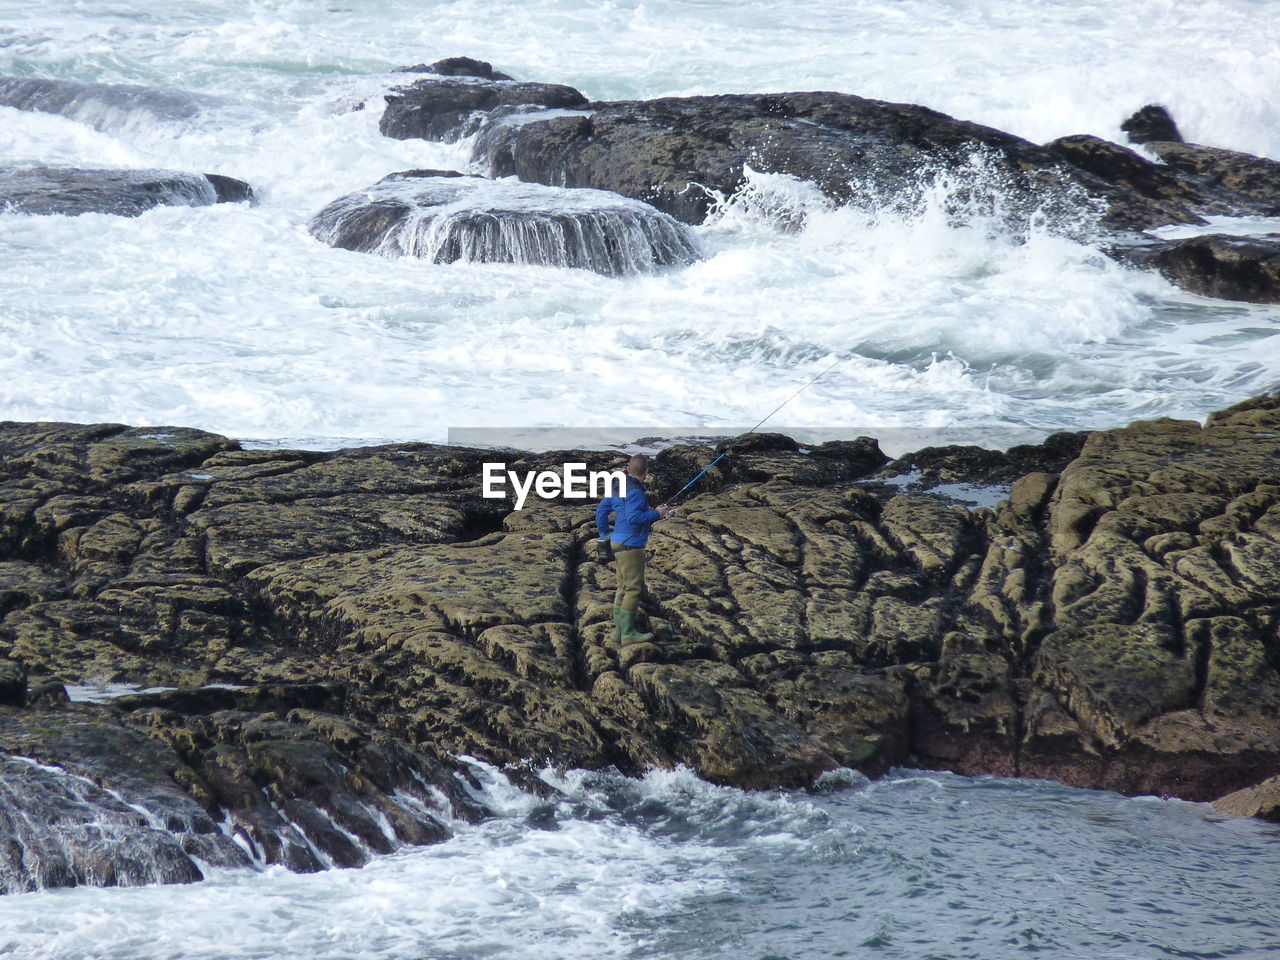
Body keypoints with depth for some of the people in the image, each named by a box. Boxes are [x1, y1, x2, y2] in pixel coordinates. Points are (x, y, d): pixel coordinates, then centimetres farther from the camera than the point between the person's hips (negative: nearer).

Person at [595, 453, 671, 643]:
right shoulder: (635, 491, -19)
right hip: (630, 545, -10)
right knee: (634, 588, -5)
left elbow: (602, 508, 17)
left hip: (617, 542, 10)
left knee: (623, 588, 15)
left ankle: (619, 629, 18)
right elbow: (633, 517, -29)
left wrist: (604, 534, 23)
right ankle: (628, 633, -5)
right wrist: (656, 513, -18)